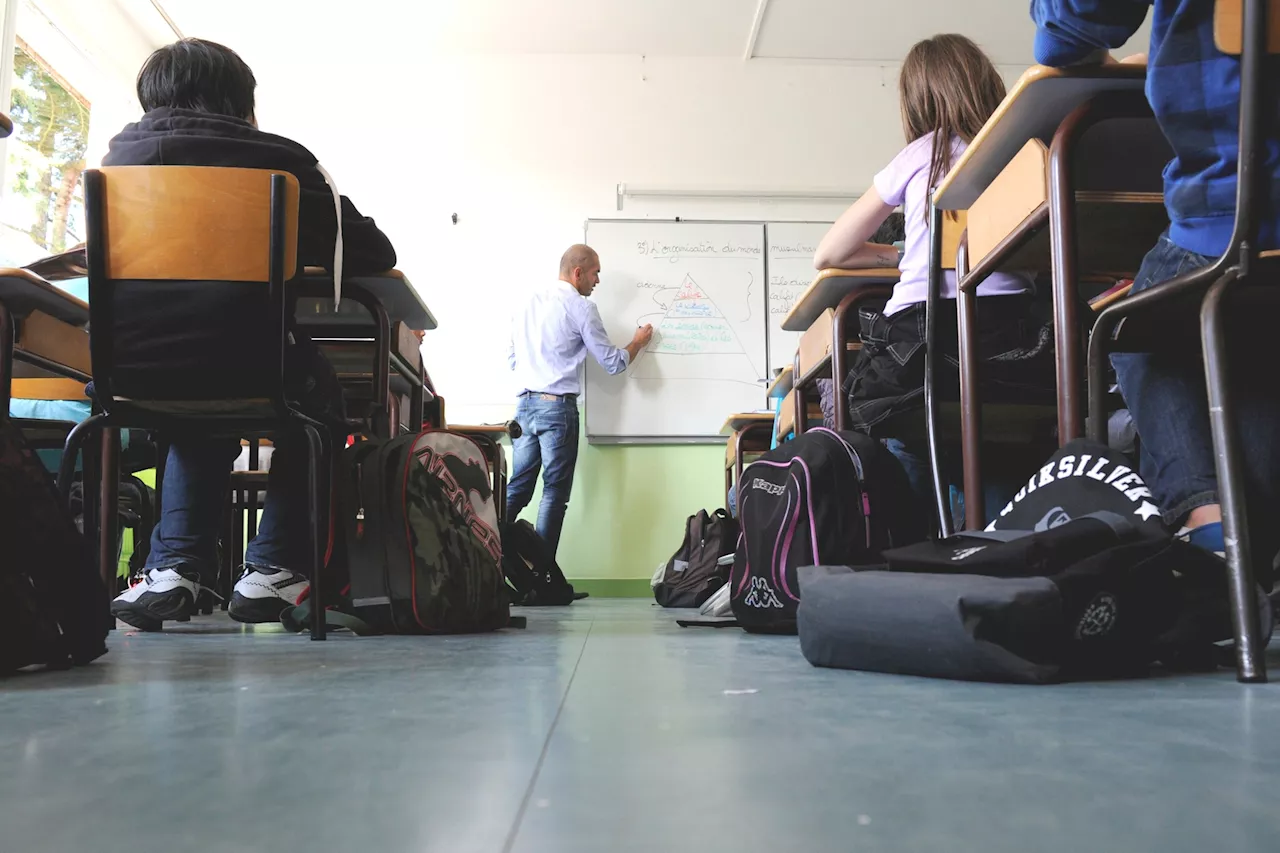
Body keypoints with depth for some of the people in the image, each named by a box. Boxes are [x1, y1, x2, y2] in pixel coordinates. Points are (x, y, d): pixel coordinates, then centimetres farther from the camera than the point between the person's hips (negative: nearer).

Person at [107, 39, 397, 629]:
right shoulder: (281, 159, 1)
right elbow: (372, 255, 4)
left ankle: (176, 565, 26)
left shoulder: (122, 153, 9)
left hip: (134, 367, 4)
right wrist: (294, 256, 24)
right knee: (318, 397, 29)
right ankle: (275, 566, 23)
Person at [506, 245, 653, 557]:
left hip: (525, 404, 6)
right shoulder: (581, 307, -8)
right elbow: (613, 363, -3)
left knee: (517, 487, 10)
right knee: (555, 492, 0)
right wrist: (638, 342, 14)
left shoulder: (528, 302, 12)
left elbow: (513, 358, 17)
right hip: (558, 407, -6)